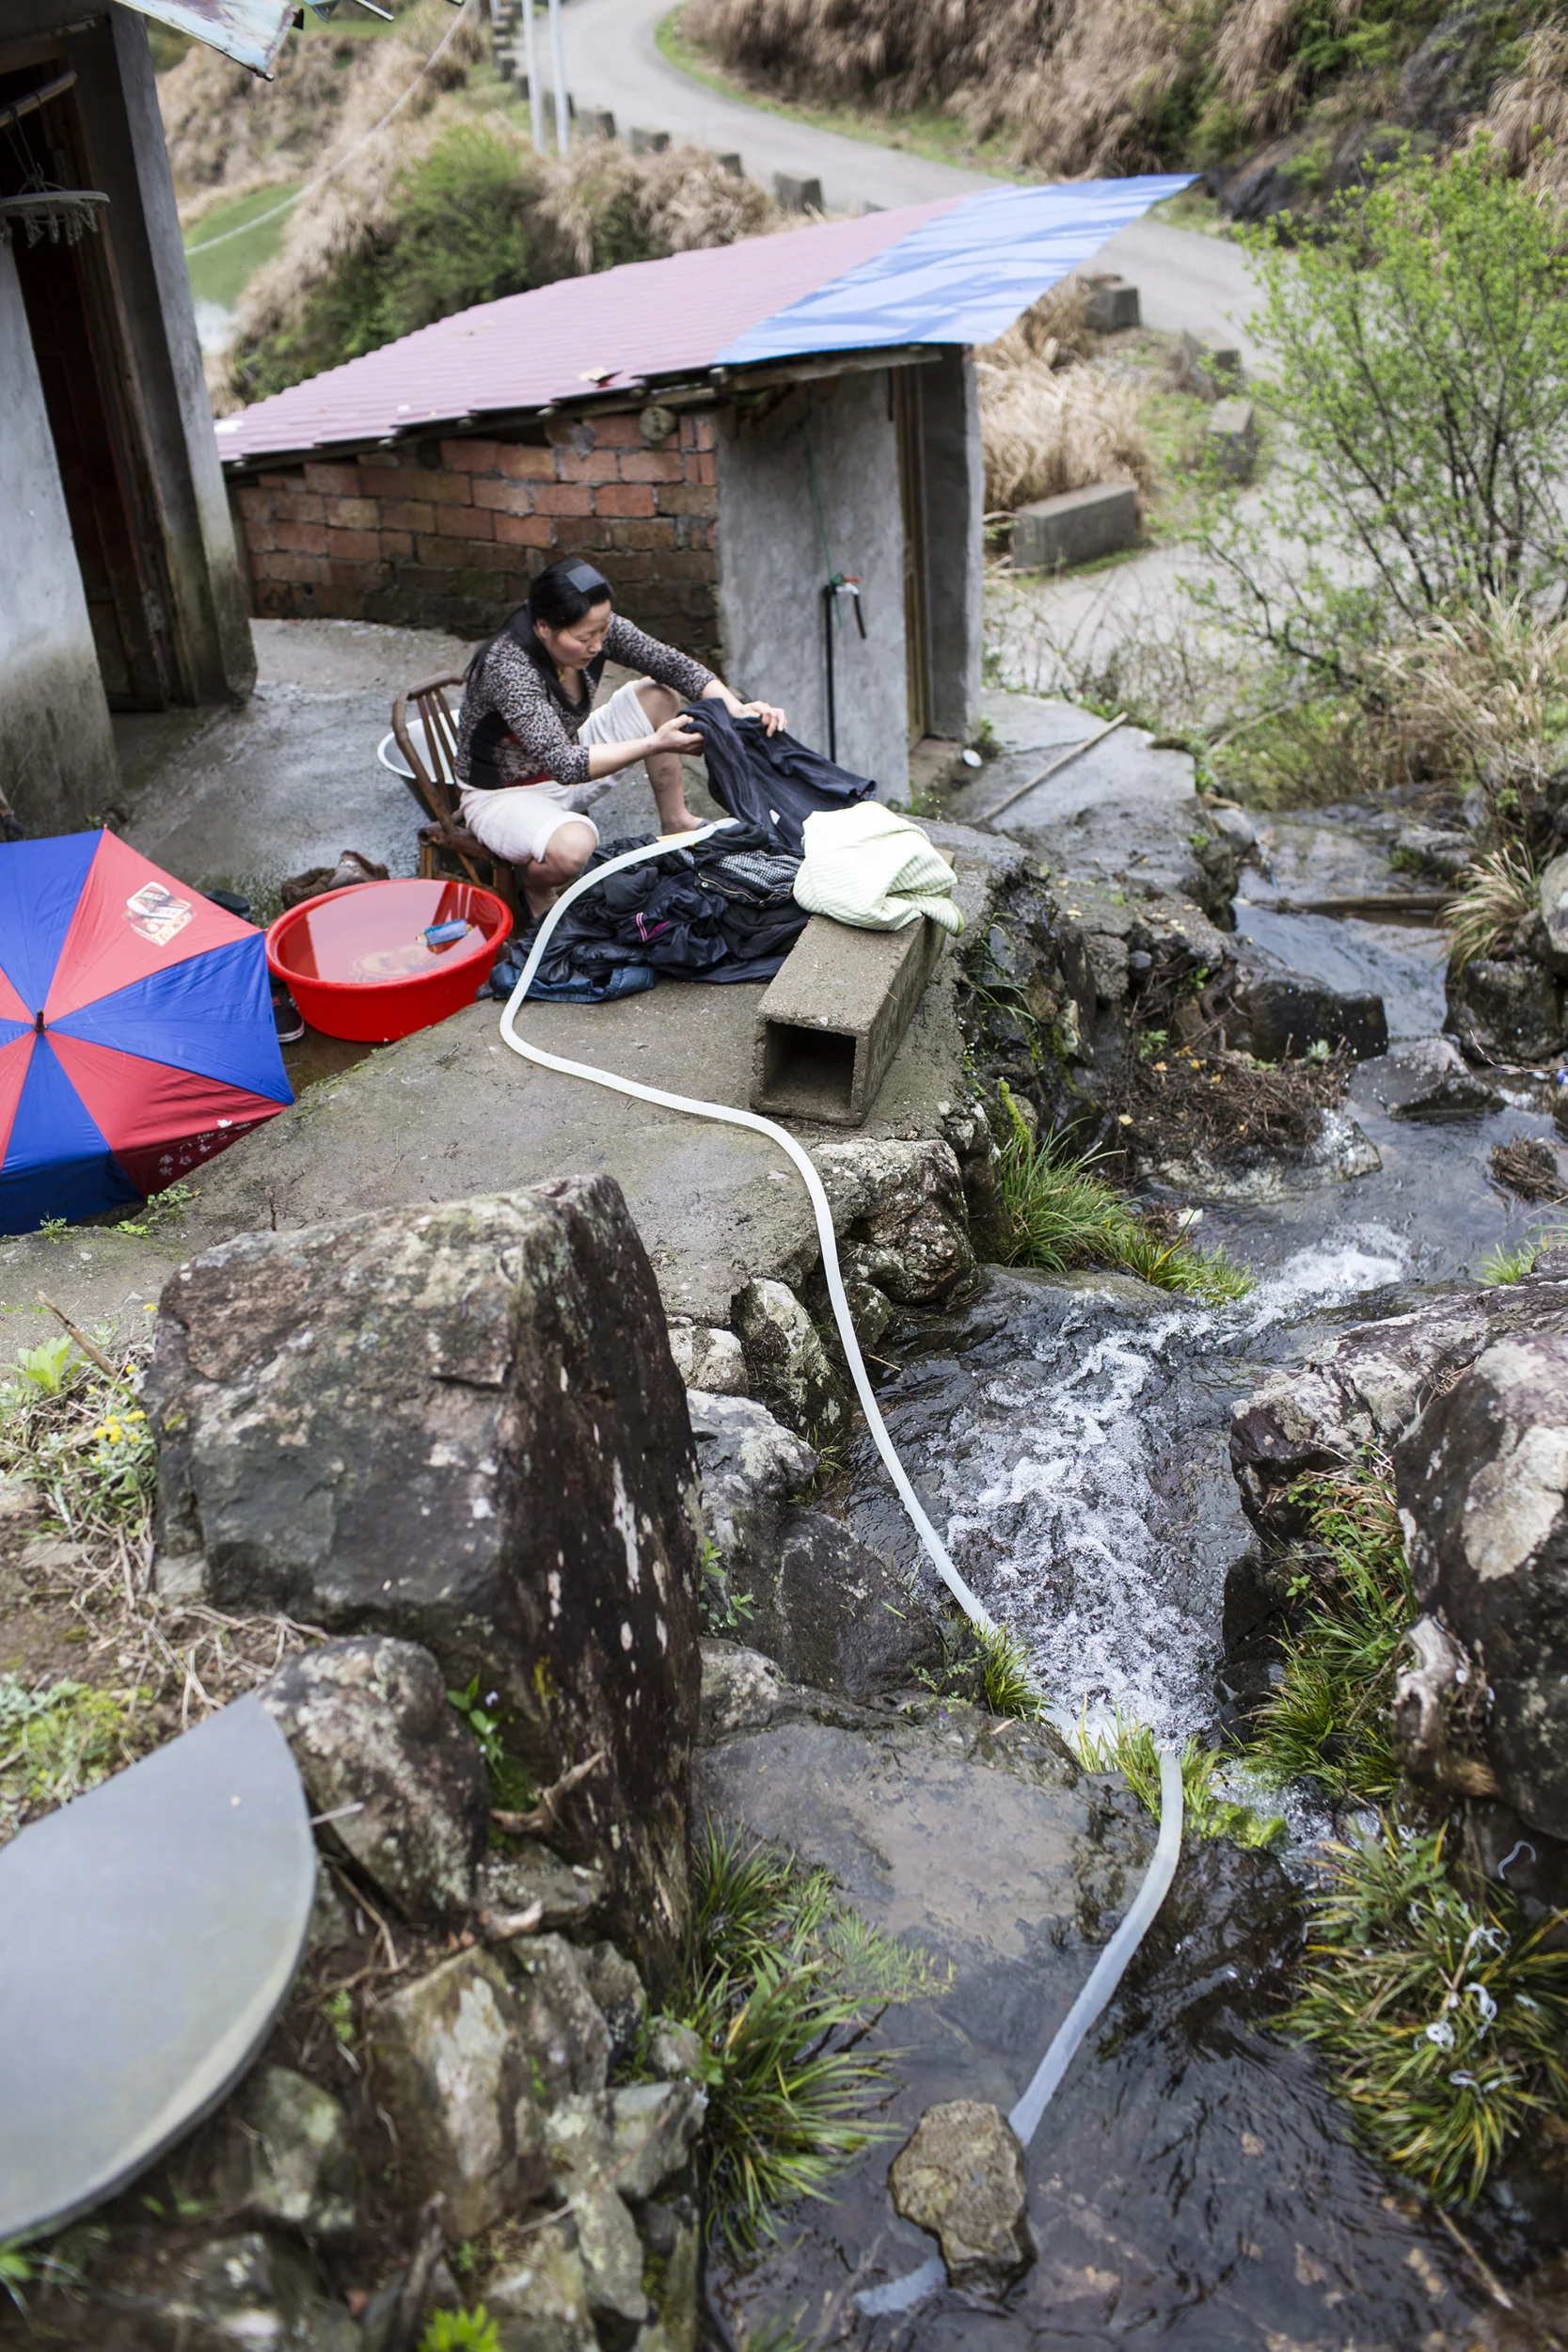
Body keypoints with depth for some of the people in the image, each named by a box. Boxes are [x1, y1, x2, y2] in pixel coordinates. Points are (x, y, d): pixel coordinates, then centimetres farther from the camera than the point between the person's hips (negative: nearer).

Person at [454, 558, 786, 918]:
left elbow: (673, 665, -10)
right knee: (574, 846, -39)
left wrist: (737, 708, -27)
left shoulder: (595, 628, -15)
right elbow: (564, 764, -41)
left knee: (659, 693, -3)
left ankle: (675, 824, 10)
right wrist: (654, 745, -45)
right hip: (503, 794, -7)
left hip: (566, 756, 8)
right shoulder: (508, 668, -34)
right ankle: (536, 887, -3)